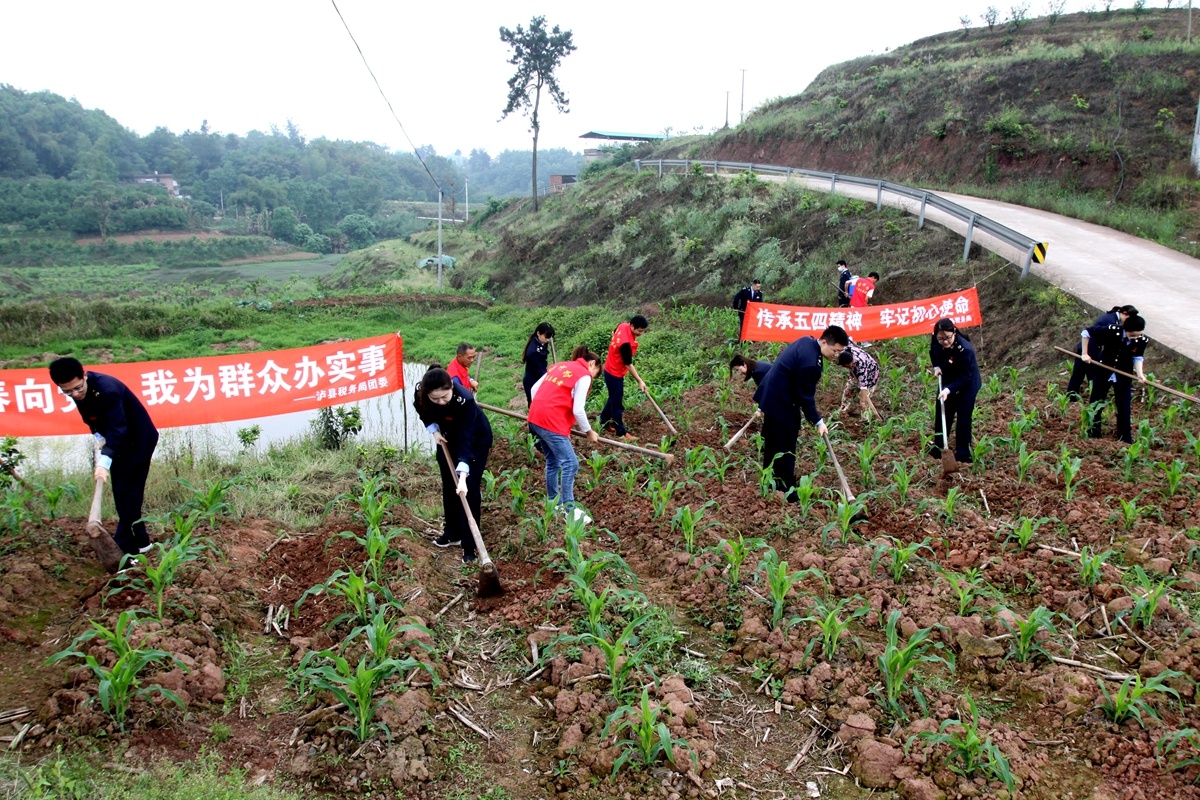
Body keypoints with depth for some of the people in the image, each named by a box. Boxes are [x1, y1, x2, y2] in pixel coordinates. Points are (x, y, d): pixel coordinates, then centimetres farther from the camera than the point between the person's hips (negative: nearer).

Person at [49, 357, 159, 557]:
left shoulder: (107, 389, -33)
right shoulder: (79, 392, -7)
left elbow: (118, 429, -38)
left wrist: (105, 461, -46)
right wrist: (100, 439, -7)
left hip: (139, 439, -9)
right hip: (120, 441, 9)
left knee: (128, 491, -10)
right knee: (121, 491, 10)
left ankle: (124, 547, -7)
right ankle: (139, 540, 20)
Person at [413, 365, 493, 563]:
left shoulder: (465, 399, -41)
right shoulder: (420, 392, -27)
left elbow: (466, 440, -44)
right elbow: (423, 412, 0)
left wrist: (463, 476, -52)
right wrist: (433, 430, -15)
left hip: (476, 438, -5)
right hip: (448, 436, 5)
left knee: (469, 489, -8)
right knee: (449, 486, 12)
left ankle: (469, 545, -2)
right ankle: (453, 533, 28)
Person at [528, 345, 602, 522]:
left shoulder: (559, 366, 18)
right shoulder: (584, 375, -4)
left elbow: (534, 389, 16)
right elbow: (578, 410, -11)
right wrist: (588, 432, 2)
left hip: (536, 419, 9)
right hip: (551, 423, -9)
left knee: (553, 461, 20)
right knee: (570, 464, -3)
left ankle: (554, 502, 29)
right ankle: (570, 510, -2)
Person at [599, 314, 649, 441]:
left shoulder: (623, 325, -11)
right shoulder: (626, 343, -36)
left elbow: (613, 333, 13)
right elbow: (628, 364, -26)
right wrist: (639, 381, -18)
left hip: (611, 369, 9)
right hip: (615, 373, -9)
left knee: (614, 398, 24)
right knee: (617, 402, 3)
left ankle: (604, 421, 41)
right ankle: (621, 432, 15)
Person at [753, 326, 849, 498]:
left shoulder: (807, 341, 0)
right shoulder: (810, 362, -30)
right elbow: (805, 396, -22)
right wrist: (818, 421, -13)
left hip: (773, 396, 10)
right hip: (781, 403, -10)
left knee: (773, 444, 20)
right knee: (785, 447, -1)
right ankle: (786, 492, 9)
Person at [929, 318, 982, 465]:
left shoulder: (965, 349, -36)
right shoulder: (935, 340, -19)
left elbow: (965, 377, -29)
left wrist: (949, 390, -39)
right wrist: (936, 366, -7)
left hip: (967, 385, -6)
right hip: (947, 380, 6)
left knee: (963, 418, -4)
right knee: (942, 412, 15)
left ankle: (963, 455, 5)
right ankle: (938, 446, 31)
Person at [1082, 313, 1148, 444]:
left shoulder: (1143, 340, -18)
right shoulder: (1112, 330, -26)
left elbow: (1137, 357, -1)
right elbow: (1086, 332, -13)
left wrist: (1139, 373, -18)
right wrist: (1084, 353, -12)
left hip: (1124, 376, 1)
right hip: (1103, 371, -1)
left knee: (1125, 408, 2)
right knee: (1096, 404, 10)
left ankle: (1126, 440, 13)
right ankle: (1093, 435, 27)